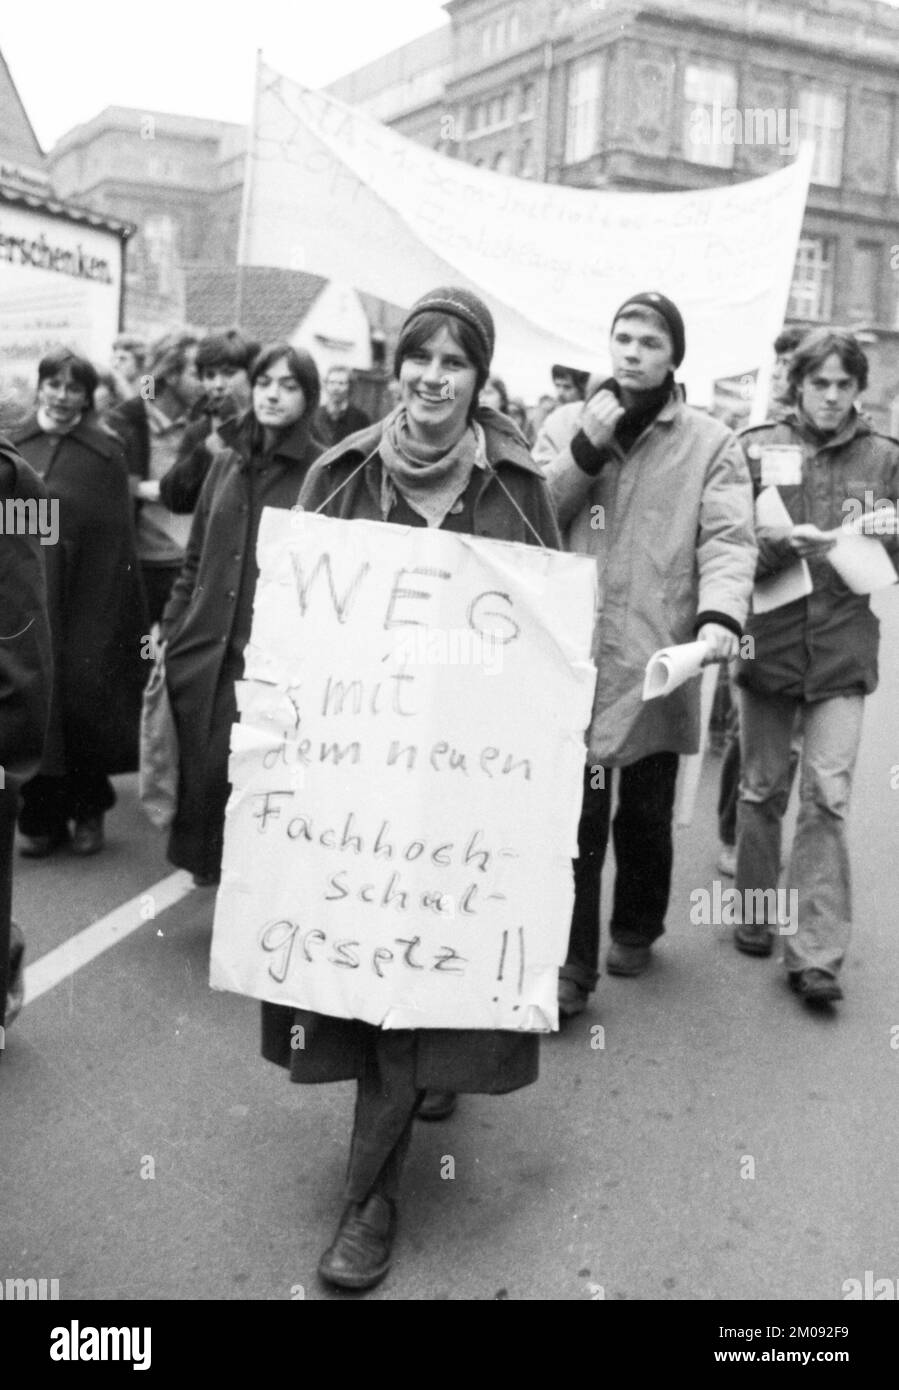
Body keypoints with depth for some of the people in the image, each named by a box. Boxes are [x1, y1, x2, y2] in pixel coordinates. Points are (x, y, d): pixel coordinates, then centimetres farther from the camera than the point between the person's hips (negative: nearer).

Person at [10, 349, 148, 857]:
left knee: (83, 699, 0)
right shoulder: (14, 446, 9)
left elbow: (117, 536, -2)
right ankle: (42, 816, 13)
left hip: (86, 600, -2)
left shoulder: (106, 453, 2)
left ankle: (89, 809, 20)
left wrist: (111, 609, -7)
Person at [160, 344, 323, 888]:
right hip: (201, 647, 5)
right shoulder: (227, 462, 12)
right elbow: (196, 559, 17)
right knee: (198, 767, 11)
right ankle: (204, 867, 29)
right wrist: (170, 628, 13)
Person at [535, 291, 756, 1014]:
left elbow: (729, 540, -7)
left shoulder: (711, 442, 2)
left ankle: (635, 928, 38)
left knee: (646, 814, 14)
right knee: (575, 813, -5)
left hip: (656, 662, 0)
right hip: (571, 655, 0)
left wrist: (720, 613, -26)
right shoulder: (566, 424, 9)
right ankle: (570, 962, 7)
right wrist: (586, 450, -11)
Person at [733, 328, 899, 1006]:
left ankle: (816, 952, -1)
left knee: (828, 796, -6)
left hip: (843, 648, 0)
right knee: (763, 790, 11)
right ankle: (756, 917, 29)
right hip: (768, 640, 0)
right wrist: (786, 543, -19)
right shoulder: (757, 448, 3)